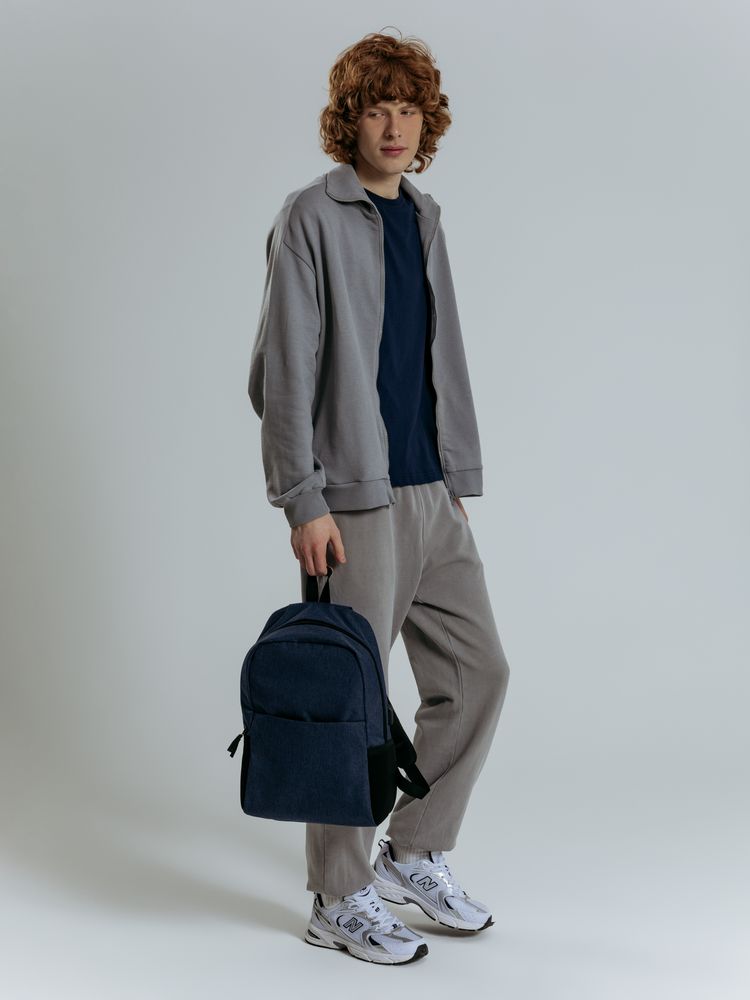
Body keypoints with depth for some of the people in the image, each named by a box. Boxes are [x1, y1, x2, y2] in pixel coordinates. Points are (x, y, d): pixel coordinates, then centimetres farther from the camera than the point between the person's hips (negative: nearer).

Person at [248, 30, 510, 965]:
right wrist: (304, 501, -16)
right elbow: (284, 371, -11)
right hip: (356, 500, -7)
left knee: (478, 672, 10)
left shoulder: (424, 220, 16)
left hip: (432, 496, 7)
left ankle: (415, 854, 27)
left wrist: (459, 483, 16)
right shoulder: (312, 218, -6)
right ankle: (340, 899, 16)